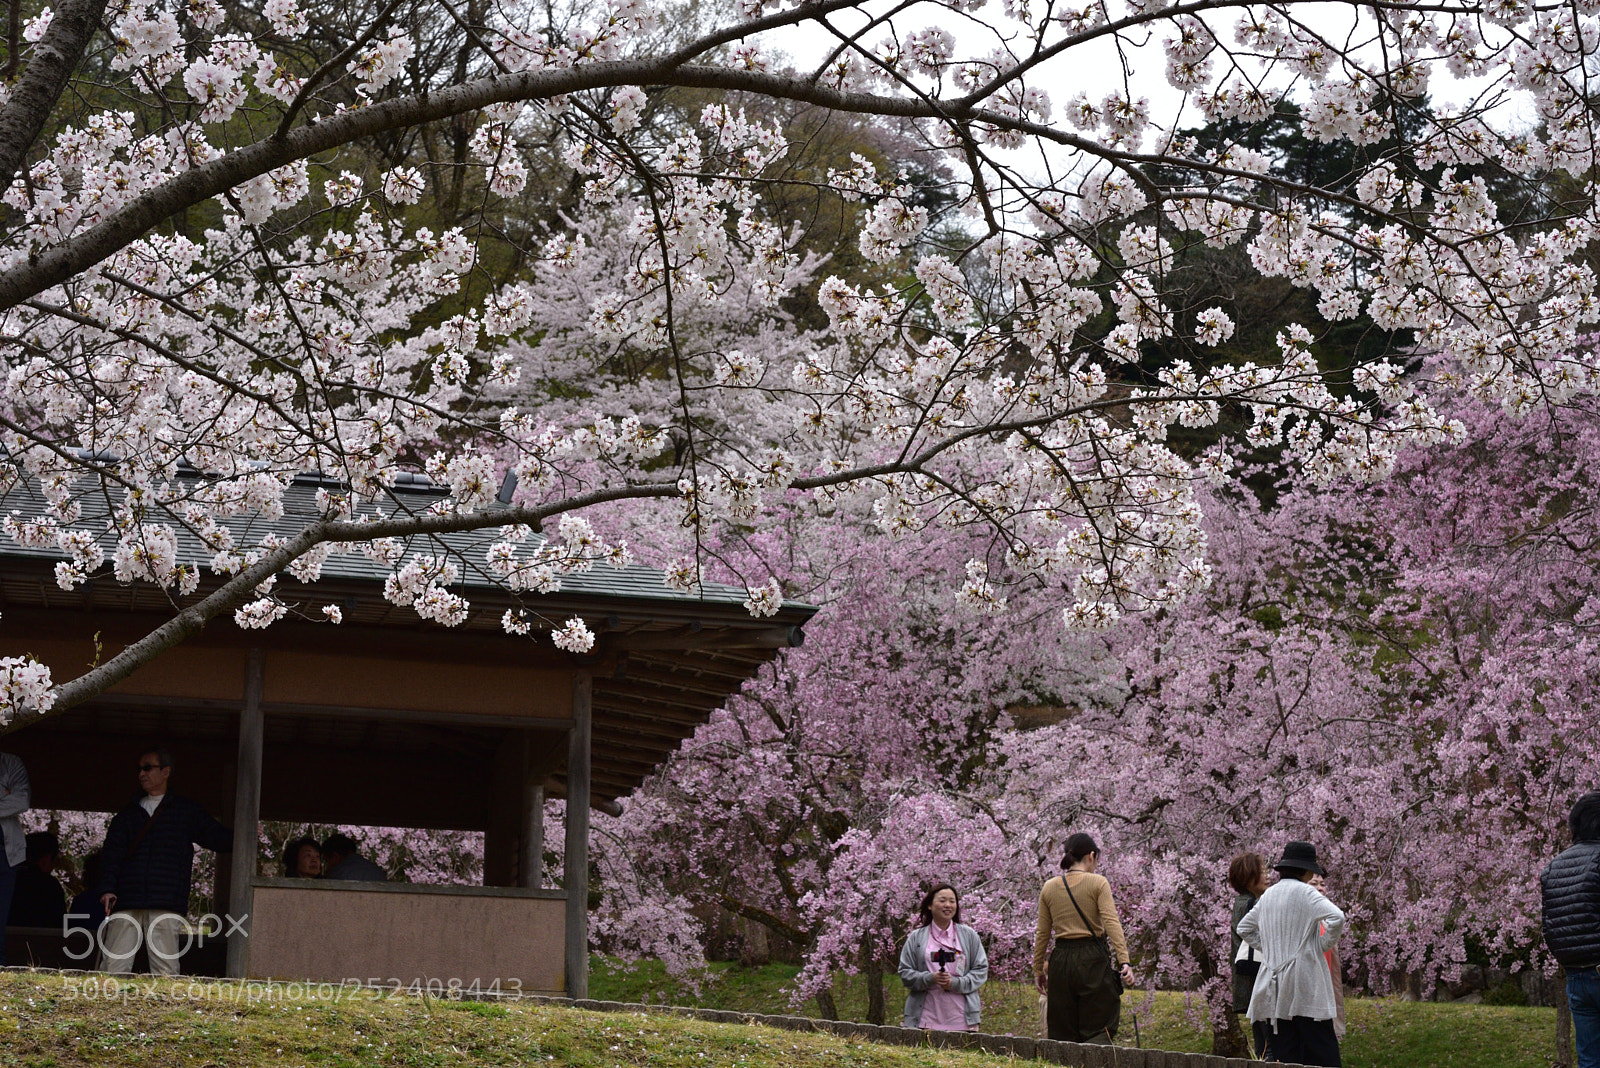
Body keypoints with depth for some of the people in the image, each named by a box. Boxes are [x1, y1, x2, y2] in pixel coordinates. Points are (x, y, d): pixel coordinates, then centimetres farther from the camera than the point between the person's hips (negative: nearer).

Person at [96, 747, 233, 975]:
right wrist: (107, 888, -4)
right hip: (126, 906, 2)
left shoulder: (187, 812, 16)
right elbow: (112, 854, 12)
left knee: (165, 970, -11)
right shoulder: (127, 815, 22)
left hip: (166, 906, -2)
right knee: (113, 965, -7)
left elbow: (218, 838, 15)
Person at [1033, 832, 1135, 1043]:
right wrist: (1124, 961, -17)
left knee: (1062, 1035, 9)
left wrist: (1038, 970, 19)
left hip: (1061, 961, 4)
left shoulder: (1049, 888, 9)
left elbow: (1042, 934, 12)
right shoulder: (1097, 883, -3)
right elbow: (1111, 923, -13)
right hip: (1093, 958, -4)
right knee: (1100, 1028, -4)